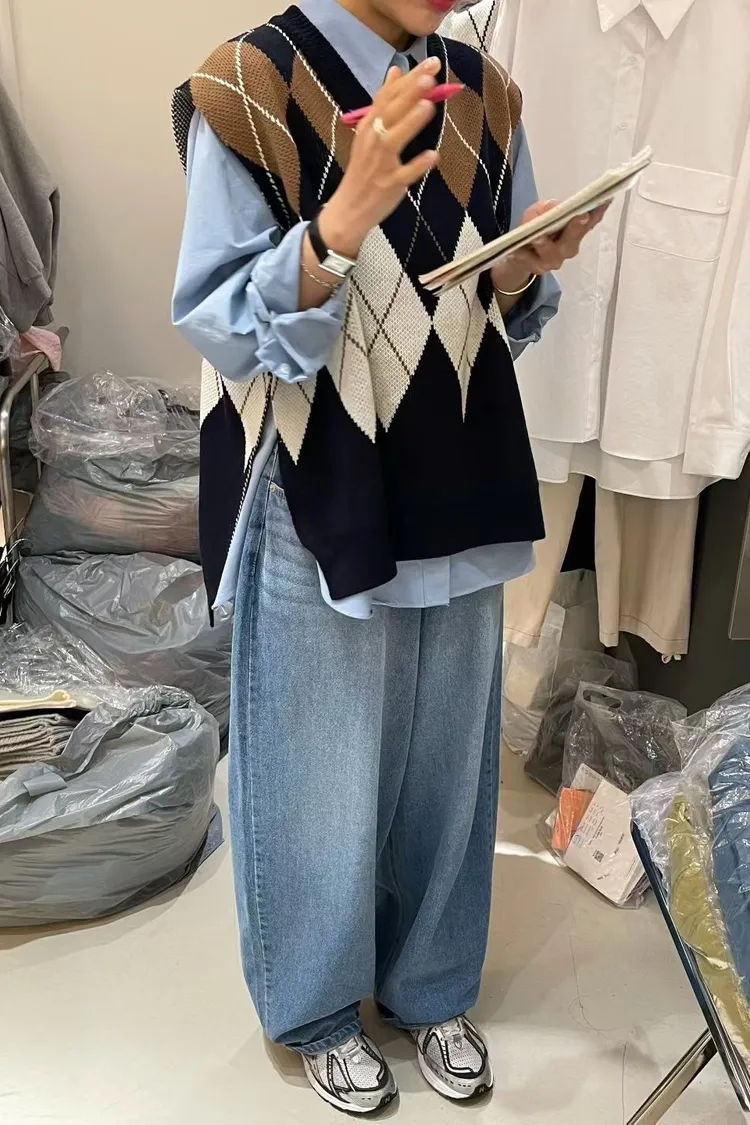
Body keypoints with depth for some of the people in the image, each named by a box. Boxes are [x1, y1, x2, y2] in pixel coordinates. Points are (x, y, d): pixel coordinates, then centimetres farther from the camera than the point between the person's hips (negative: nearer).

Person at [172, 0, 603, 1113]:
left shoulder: (484, 95, 5)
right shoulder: (250, 89, -11)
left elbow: (496, 314, 10)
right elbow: (216, 327, -14)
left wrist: (527, 270, -12)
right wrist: (345, 219, -29)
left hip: (456, 499, 5)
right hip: (317, 508, -5)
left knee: (445, 762, 18)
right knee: (320, 775, 11)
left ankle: (431, 987, 42)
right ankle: (321, 1006, 38)